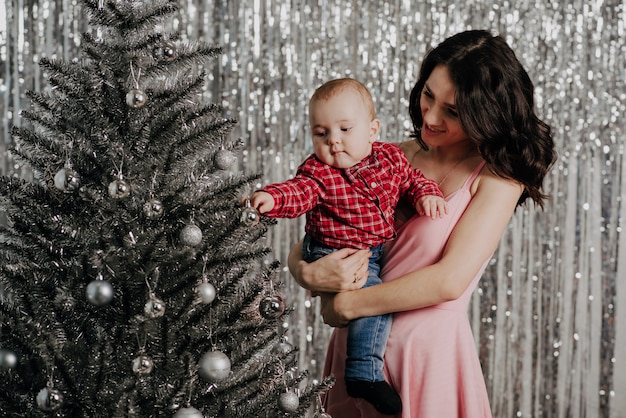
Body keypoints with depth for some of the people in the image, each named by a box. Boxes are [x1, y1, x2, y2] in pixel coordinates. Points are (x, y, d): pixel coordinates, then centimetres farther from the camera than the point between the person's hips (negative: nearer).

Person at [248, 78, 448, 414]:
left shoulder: (390, 157, -2)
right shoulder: (319, 172, -18)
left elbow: (412, 180, 12)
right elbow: (298, 192, -34)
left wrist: (426, 195, -9)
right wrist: (272, 198, -55)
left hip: (380, 251, 7)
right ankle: (365, 374, -16)